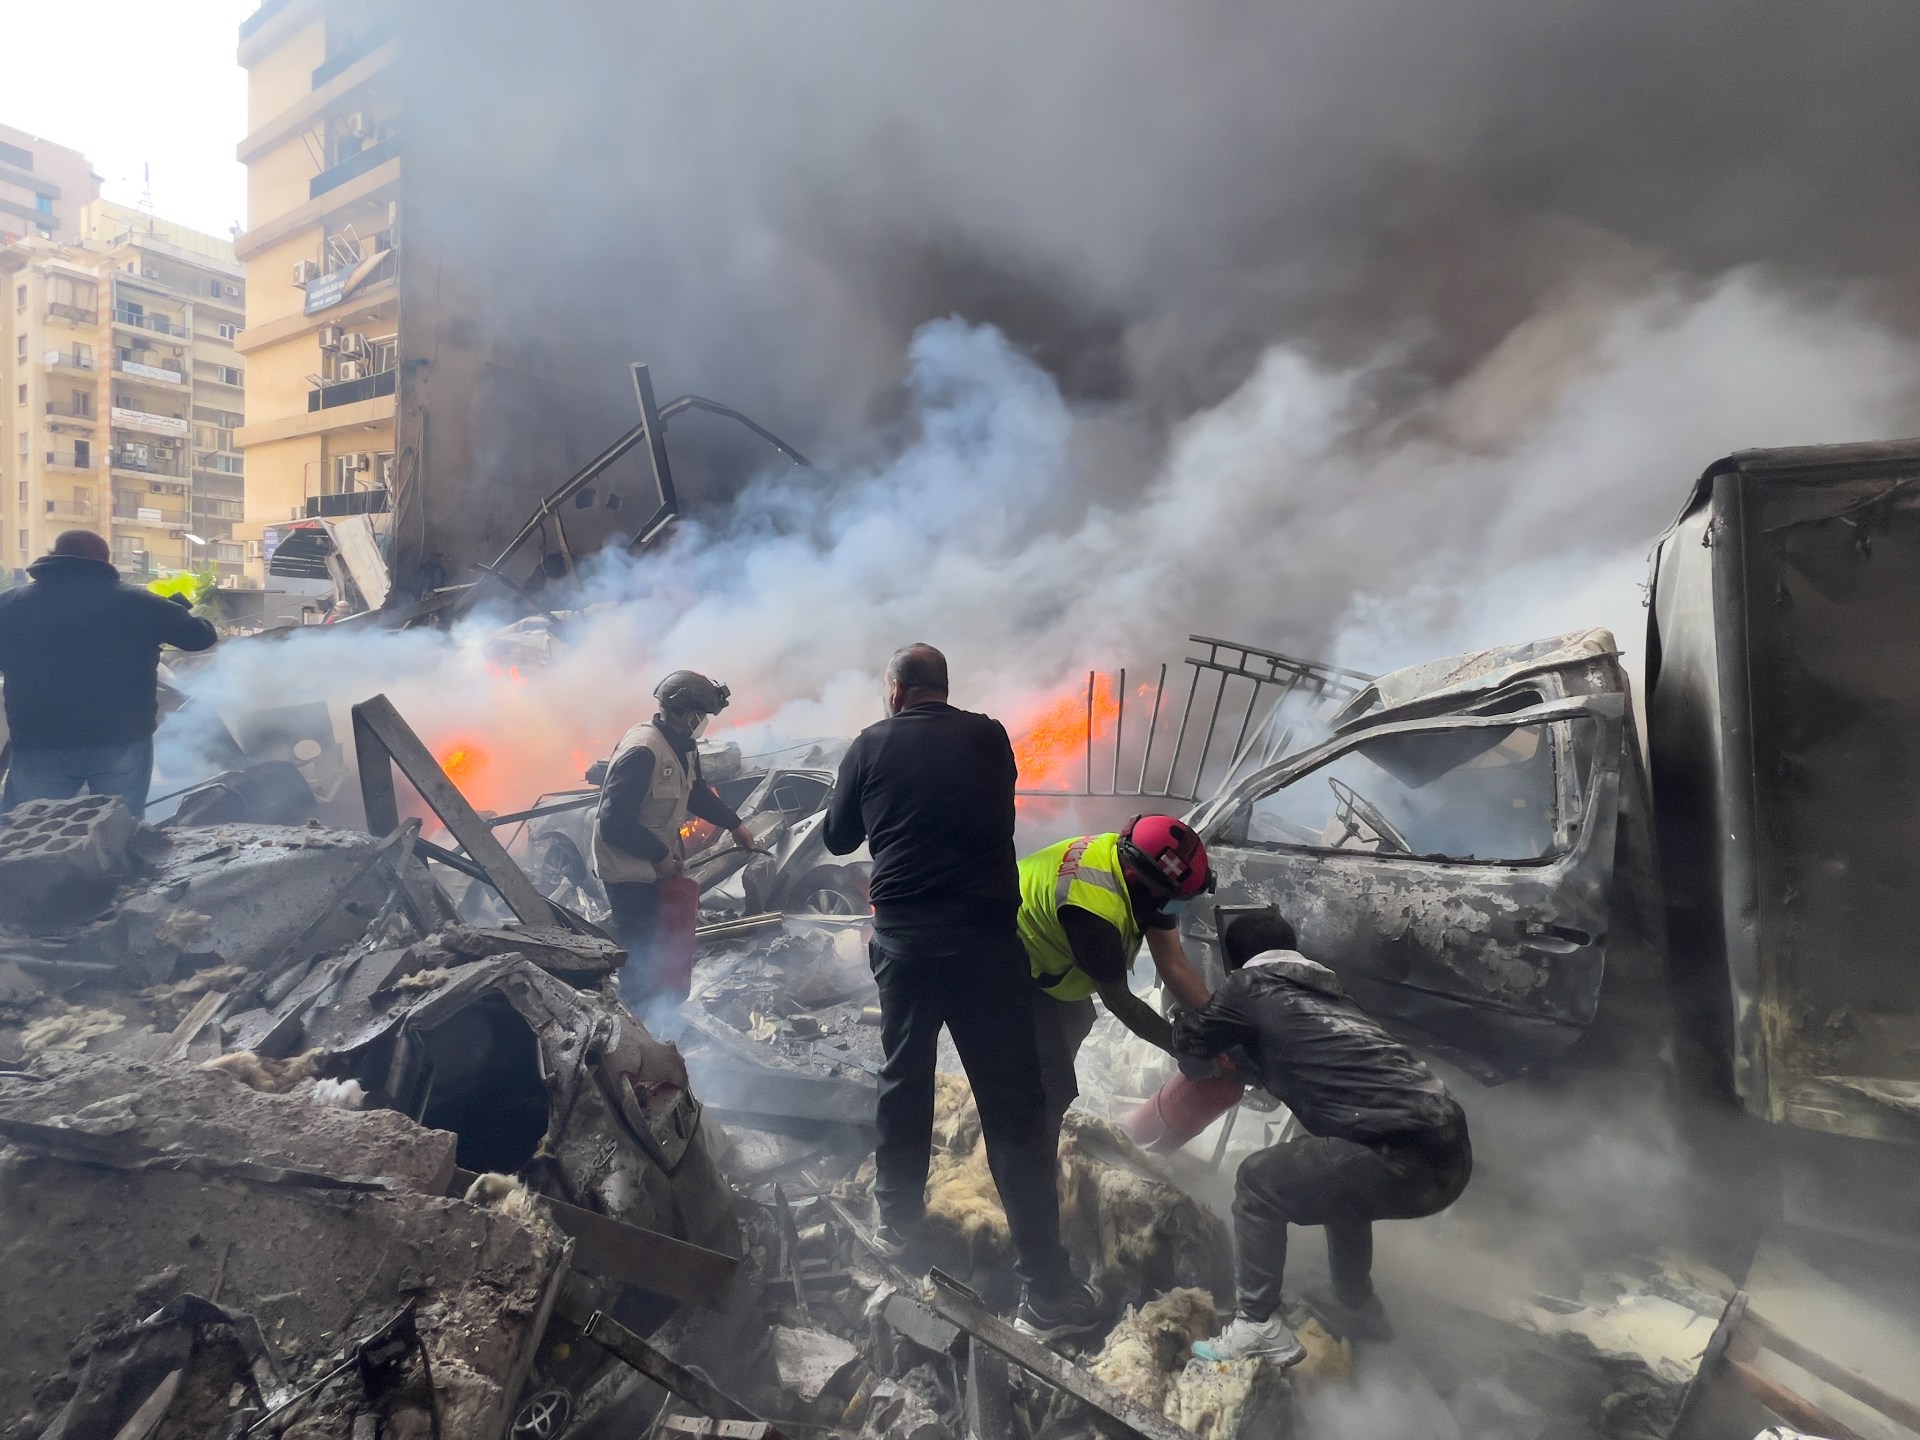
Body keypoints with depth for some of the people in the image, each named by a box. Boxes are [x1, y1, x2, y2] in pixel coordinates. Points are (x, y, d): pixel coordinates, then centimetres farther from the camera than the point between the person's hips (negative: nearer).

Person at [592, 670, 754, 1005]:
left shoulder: (683, 745, 2)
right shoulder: (642, 751, -28)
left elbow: (697, 791, 20)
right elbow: (614, 822, -28)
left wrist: (734, 824, 18)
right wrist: (660, 857, -20)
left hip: (657, 859, 9)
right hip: (628, 866, -9)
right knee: (639, 950, 1)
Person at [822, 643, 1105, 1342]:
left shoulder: (871, 745, 1)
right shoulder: (990, 738, 2)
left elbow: (837, 837, 11)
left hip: (903, 938, 1)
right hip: (987, 937, -1)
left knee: (903, 1080, 22)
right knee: (1013, 1107, 3)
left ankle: (898, 1219, 40)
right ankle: (1045, 1289, 9)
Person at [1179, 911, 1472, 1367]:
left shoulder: (1251, 985, 4)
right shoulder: (1327, 991, 25)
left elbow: (1190, 1042, 14)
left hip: (1403, 1158, -8)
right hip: (1451, 1152, 8)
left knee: (1258, 1183, 9)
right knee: (1340, 1176, 33)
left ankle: (1259, 1326, 9)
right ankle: (1358, 1308, 42)